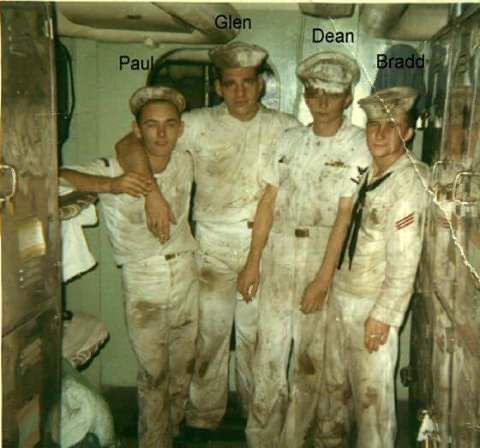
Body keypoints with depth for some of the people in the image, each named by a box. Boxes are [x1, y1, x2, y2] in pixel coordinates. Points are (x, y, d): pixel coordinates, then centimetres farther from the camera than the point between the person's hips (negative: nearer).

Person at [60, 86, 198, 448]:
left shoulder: (186, 163, -3)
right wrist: (110, 185, -39)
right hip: (143, 284, -4)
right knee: (153, 373, 5)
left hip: (186, 273, 4)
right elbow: (58, 176, -29)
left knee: (183, 366, 18)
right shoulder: (115, 170, -16)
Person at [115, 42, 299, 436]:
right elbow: (129, 146, -11)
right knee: (209, 333, 8)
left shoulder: (285, 128, -1)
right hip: (213, 244, -1)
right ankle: (205, 415, 27)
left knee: (257, 333, 13)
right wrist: (152, 193, -24)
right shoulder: (199, 124, -7)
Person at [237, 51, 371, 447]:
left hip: (327, 257, -3)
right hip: (279, 253, 3)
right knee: (269, 347, 7)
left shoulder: (358, 146, -6)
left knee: (311, 354, 8)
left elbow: (346, 217, -11)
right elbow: (269, 201, 7)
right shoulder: (291, 139, 7)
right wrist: (253, 261, 3)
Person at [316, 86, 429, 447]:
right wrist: (330, 285, 9)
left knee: (371, 392, 7)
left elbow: (404, 261, -20)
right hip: (341, 295, 8)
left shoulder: (408, 182, -19)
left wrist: (382, 315, -18)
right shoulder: (368, 171, 5)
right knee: (336, 381, 23)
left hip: (372, 306, -8)